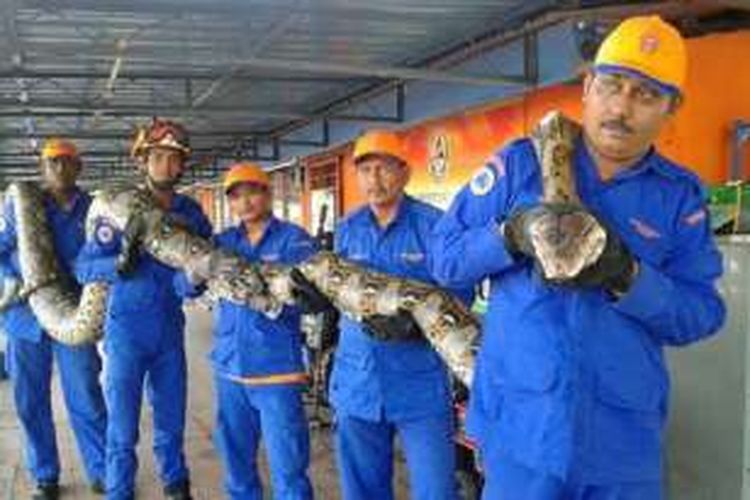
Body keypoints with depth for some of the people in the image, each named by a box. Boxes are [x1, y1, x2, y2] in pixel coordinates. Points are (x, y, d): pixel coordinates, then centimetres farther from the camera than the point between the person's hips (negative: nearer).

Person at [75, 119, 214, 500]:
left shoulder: (191, 213, -1)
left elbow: (190, 281, -4)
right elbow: (83, 267, -13)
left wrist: (194, 280, -27)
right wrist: (120, 264, -31)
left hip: (170, 329, 3)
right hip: (127, 329, -3)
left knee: (171, 419, 17)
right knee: (122, 429, 3)